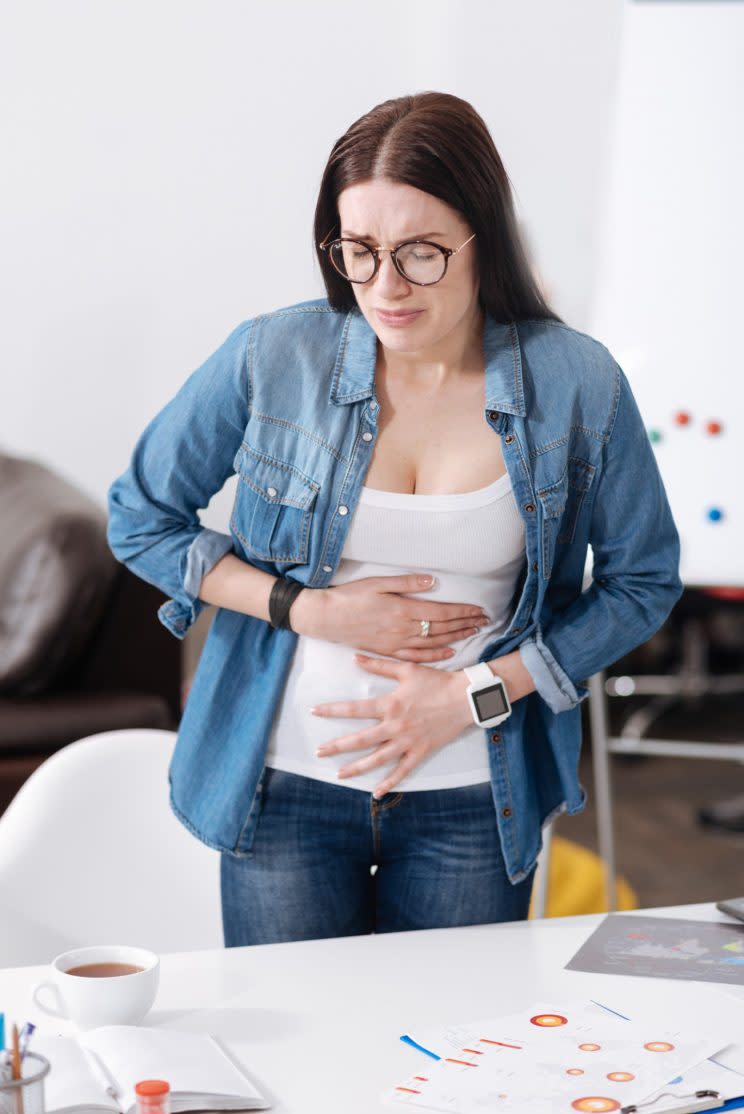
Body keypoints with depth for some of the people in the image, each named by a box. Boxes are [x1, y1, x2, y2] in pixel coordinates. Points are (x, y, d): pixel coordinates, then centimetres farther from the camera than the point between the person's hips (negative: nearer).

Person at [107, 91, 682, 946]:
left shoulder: (576, 385, -8)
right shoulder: (271, 359, -9)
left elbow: (643, 581, 3)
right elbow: (140, 521, 2)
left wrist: (477, 694, -9)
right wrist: (312, 610, -11)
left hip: (474, 802, 1)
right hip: (287, 787, 0)